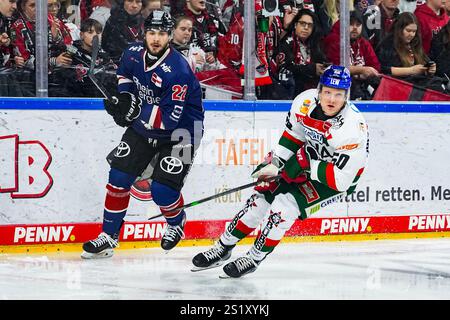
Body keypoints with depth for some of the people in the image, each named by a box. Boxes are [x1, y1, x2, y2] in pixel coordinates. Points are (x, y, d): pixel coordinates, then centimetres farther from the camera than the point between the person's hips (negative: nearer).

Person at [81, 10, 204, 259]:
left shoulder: (177, 71, -30)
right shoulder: (133, 53, -8)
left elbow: (170, 119, -31)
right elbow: (124, 74, 17)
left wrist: (136, 111, -34)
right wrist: (125, 96, -1)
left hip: (179, 132, -6)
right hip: (143, 126, 6)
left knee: (163, 189, -14)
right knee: (119, 176, -2)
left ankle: (176, 223, 21)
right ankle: (109, 237, 9)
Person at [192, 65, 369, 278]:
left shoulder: (352, 129, -35)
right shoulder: (306, 102, -18)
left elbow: (340, 180, -32)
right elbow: (293, 136, 3)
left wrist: (305, 165, -29)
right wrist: (274, 164, -3)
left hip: (341, 178, -6)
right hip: (309, 158, 6)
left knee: (286, 203, -20)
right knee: (263, 196, 2)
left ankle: (253, 259, 0)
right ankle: (222, 248, 19)